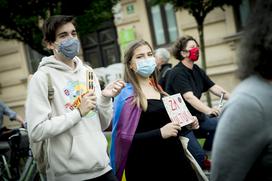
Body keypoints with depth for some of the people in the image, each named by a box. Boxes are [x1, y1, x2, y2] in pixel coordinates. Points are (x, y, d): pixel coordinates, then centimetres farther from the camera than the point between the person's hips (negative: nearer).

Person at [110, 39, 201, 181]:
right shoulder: (126, 95, -12)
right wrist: (160, 133, -26)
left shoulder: (158, 88, 10)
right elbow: (124, 137, -20)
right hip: (146, 166, -7)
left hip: (173, 157, 7)